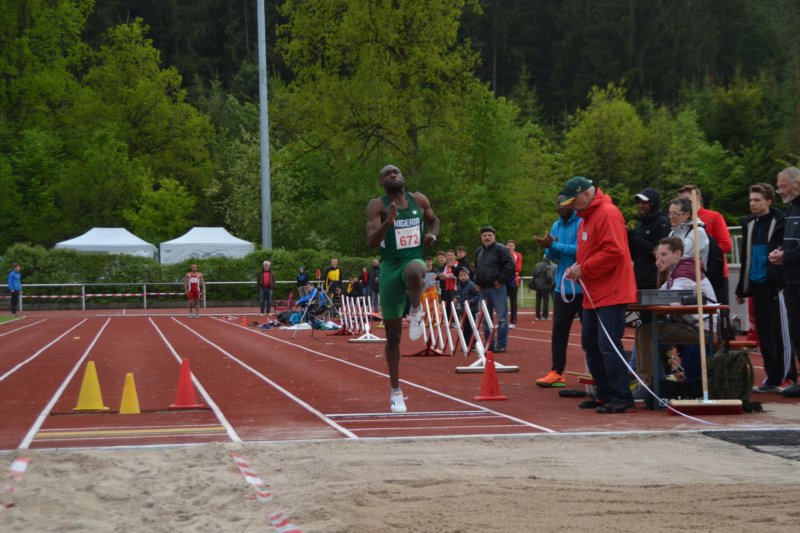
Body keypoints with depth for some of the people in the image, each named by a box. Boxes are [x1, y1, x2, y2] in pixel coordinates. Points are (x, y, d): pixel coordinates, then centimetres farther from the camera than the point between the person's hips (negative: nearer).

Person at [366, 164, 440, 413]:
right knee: (393, 335, 2)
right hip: (390, 268, -1)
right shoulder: (377, 206, -3)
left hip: (415, 260, 1)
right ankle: (396, 392, 15)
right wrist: (388, 222, -29)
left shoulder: (419, 200, 7)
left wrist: (432, 234, 5)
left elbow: (434, 220, 27)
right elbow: (371, 241, -13)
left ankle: (416, 311, -11)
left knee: (414, 270, -41)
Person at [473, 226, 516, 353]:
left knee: (501, 317, -7)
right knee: (486, 319, 11)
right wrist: (477, 281, 15)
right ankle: (489, 344, 18)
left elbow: (510, 266, -15)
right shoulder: (479, 251, 16)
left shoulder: (500, 249, -7)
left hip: (497, 288, -7)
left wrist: (500, 280, -15)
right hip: (483, 289, 7)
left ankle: (501, 345, -4)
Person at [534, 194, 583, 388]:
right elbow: (552, 256, 11)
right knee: (559, 329, 4)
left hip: (582, 286, -6)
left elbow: (580, 250, -20)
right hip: (563, 286, 6)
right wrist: (549, 247, -11)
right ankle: (557, 372, 6)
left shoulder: (582, 223, -10)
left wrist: (554, 245, -20)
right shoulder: (556, 226, 12)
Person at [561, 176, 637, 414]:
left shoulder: (608, 214, -14)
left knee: (609, 346, -12)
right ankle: (604, 395, 21)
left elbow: (613, 251, -23)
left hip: (611, 294, -11)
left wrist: (583, 269, -17)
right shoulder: (586, 217, 18)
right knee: (591, 345, 13)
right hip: (593, 295, 11)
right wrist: (577, 268, 5)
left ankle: (621, 399, -9)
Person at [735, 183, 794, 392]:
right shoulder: (748, 223, 14)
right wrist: (742, 289, 18)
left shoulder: (780, 222, -7)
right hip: (757, 286, 7)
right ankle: (772, 377, 15)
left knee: (781, 333, -4)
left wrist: (781, 282, -19)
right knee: (764, 334, 9)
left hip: (775, 286, -7)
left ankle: (787, 377, 2)